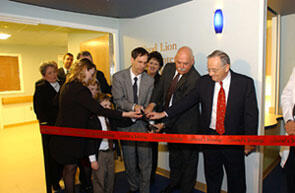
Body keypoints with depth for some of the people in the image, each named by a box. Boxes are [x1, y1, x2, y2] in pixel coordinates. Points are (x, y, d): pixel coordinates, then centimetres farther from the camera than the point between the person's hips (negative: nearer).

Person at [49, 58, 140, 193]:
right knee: (71, 168, 8)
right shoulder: (79, 89, -24)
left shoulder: (67, 86, 7)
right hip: (70, 136, -9)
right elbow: (99, 110, -28)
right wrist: (124, 114, -27)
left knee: (68, 168, 22)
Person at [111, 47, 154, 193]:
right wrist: (133, 106, -28)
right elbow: (118, 100, -11)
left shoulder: (149, 80, 0)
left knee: (145, 161, 2)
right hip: (126, 123, 0)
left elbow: (149, 104, -2)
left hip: (142, 124, 1)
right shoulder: (118, 77, -4)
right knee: (129, 161, 14)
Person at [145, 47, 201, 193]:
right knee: (173, 153, 24)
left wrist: (164, 122, -29)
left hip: (186, 125, -6)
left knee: (188, 157, 12)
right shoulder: (168, 68, -1)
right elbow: (160, 87, 2)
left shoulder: (195, 79, -23)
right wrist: (152, 104, -15)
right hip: (170, 122, 7)